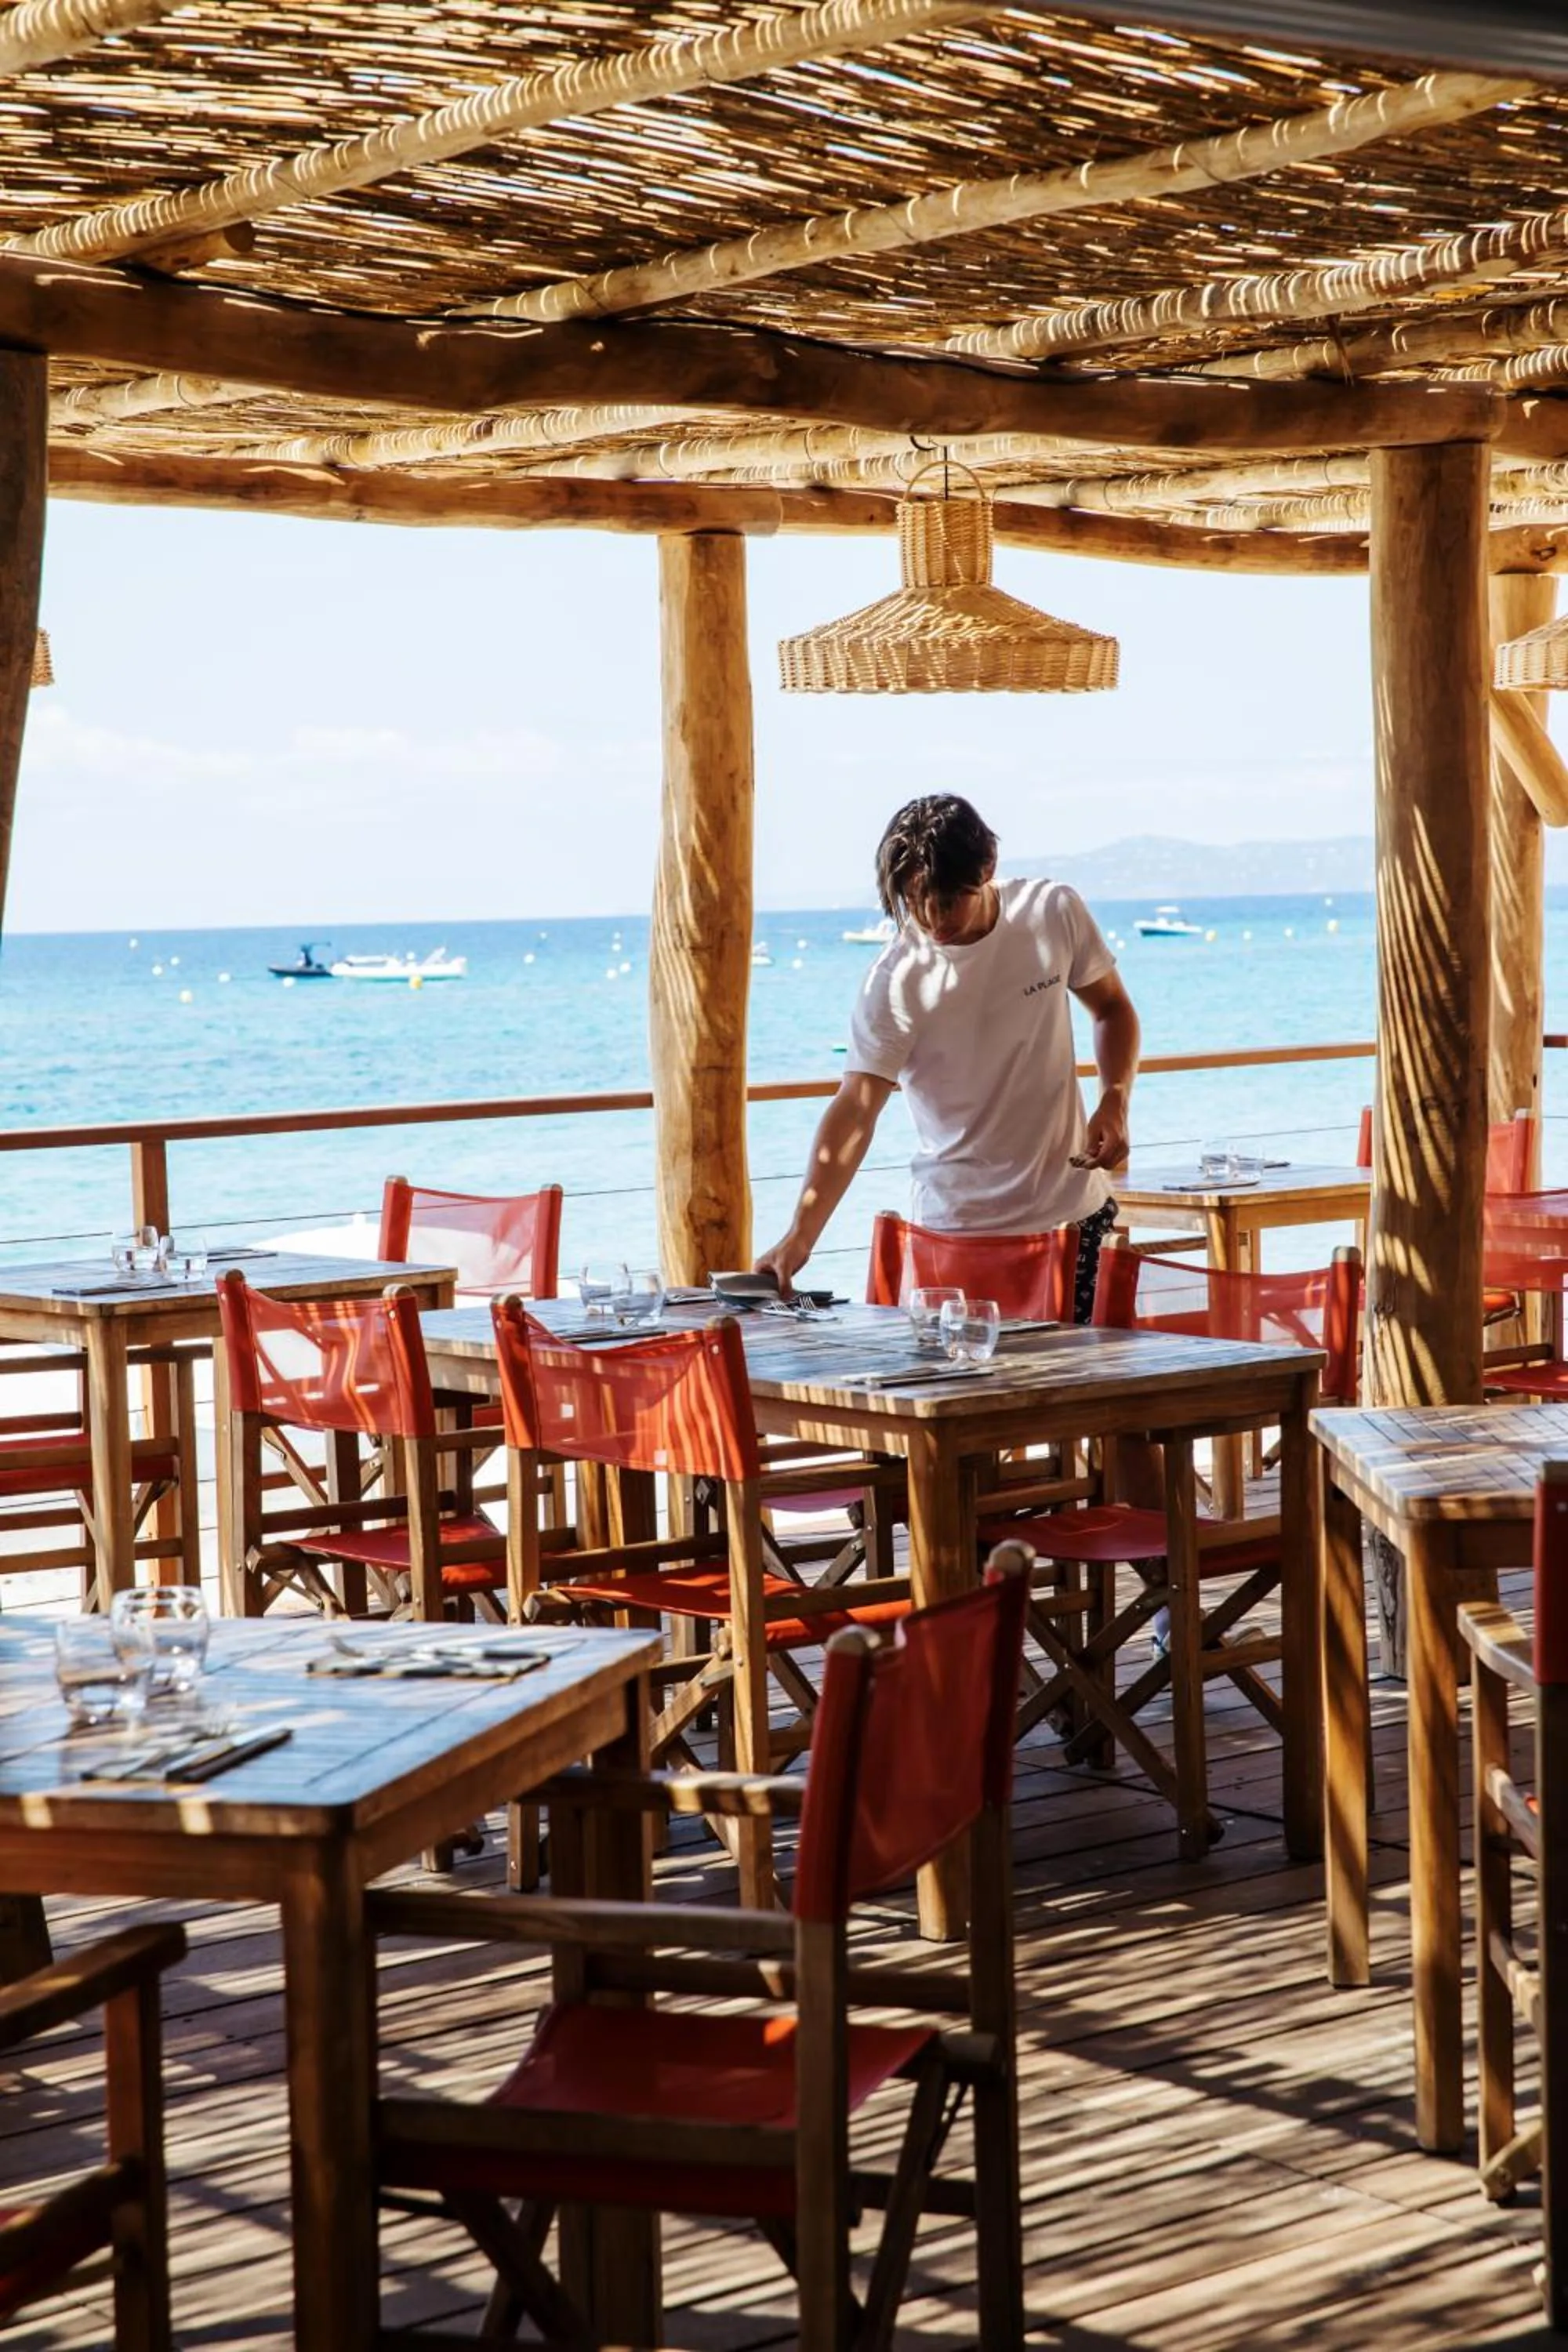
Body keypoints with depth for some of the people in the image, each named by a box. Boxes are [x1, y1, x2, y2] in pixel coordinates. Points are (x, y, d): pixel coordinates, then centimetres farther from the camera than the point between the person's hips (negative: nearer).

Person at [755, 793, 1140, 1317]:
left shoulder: (1054, 913, -5)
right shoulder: (896, 981, -14)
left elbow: (1112, 1008, 12)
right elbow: (856, 1111, -21)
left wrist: (1114, 1102, -6)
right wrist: (799, 1237, -32)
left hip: (1072, 1212, 2)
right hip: (956, 1224, -2)